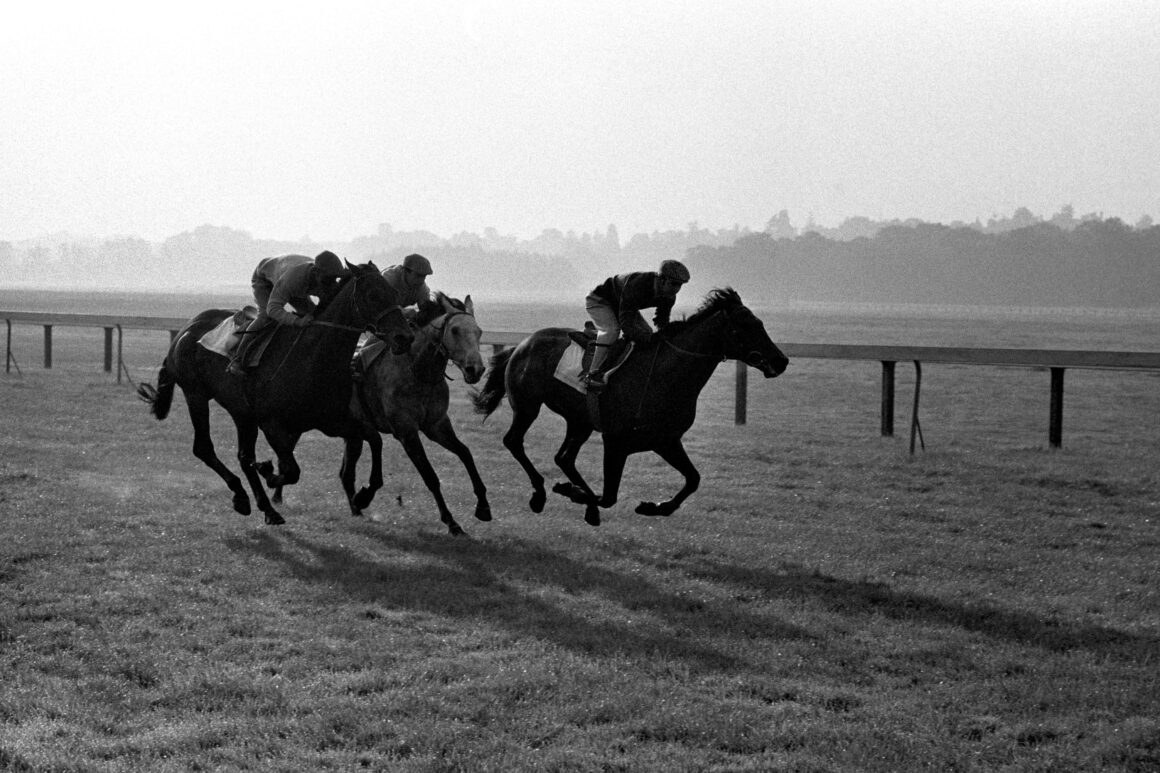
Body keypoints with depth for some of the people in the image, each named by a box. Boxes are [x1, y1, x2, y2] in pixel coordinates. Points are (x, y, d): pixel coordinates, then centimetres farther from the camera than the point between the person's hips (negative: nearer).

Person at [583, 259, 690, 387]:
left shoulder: (669, 296, -19)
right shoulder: (636, 285, -43)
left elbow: (663, 323, -4)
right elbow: (626, 324, -43)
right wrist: (651, 340, -48)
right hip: (599, 300, -8)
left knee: (647, 332, -4)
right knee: (611, 330, -31)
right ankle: (594, 374, -28)